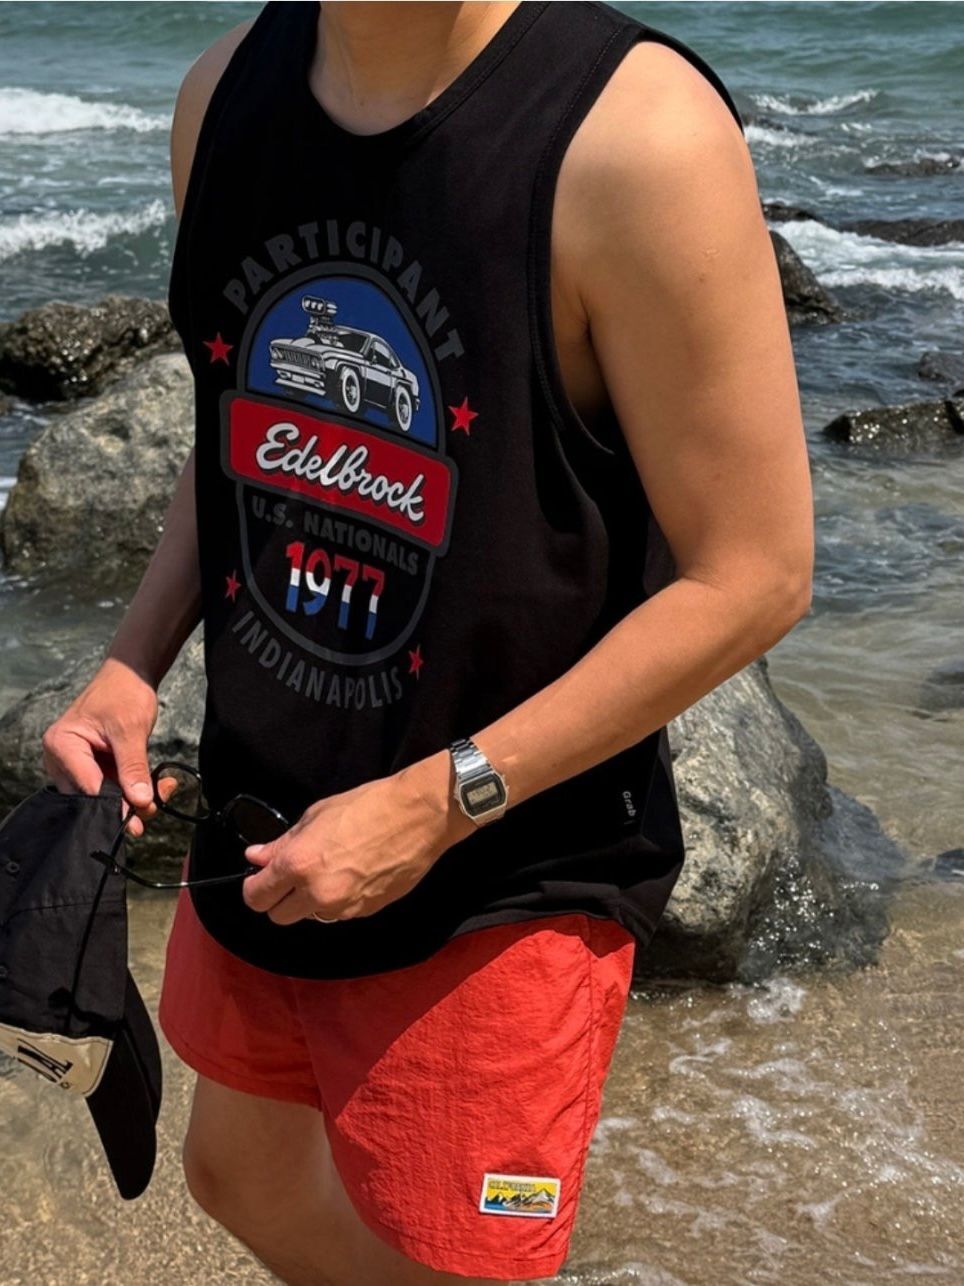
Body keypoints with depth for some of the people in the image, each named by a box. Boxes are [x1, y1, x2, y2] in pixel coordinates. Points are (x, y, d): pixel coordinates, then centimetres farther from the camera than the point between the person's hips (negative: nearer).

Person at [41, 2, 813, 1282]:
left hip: (502, 878, -6)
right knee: (239, 1174, 26)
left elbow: (752, 577, -19)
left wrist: (439, 803, -21)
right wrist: (131, 670, -2)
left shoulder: (635, 134, -23)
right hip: (263, 827, 7)